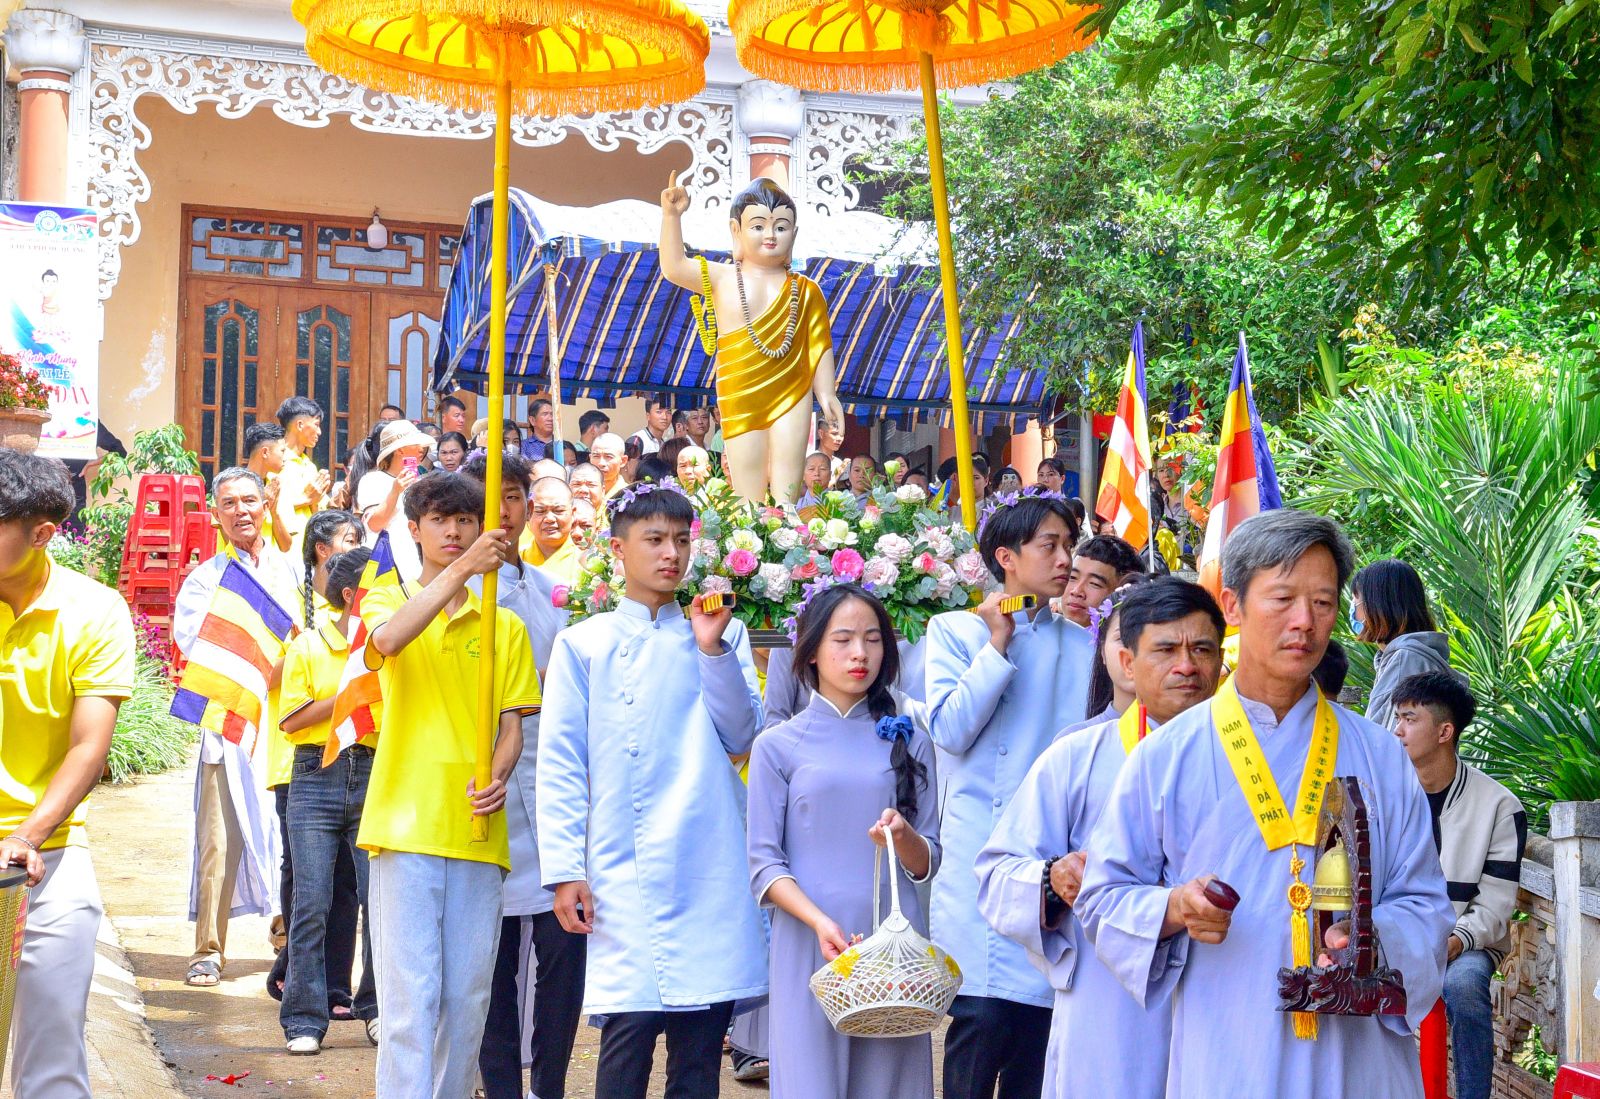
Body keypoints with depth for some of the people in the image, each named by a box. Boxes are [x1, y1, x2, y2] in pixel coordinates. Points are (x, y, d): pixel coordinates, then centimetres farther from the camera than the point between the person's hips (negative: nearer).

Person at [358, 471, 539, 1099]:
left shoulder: (504, 627, 15)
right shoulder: (387, 600, 8)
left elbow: (511, 725, 10)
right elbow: (388, 638, -18)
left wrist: (498, 775, -12)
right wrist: (462, 569, -29)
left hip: (477, 829, 3)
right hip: (407, 825, -3)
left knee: (468, 999, 6)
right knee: (410, 995, -9)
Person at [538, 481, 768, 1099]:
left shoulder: (722, 635, 13)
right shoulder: (585, 643, 6)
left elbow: (740, 737, 4)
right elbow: (560, 764, 3)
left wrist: (712, 648, -7)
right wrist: (564, 869, -4)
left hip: (712, 868, 2)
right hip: (624, 869, -2)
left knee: (702, 1035, 3)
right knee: (632, 1022, -11)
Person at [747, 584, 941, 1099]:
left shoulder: (908, 741, 10)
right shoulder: (778, 746, 4)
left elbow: (927, 863, 8)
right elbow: (764, 864, -2)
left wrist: (902, 836, -15)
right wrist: (821, 922, -18)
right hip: (808, 946, -2)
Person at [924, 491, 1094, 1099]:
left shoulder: (1080, 645, 14)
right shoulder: (955, 631, 7)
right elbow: (949, 730, -6)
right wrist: (998, 643, -3)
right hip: (981, 859, -3)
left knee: (1038, 1024, 3)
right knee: (982, 1015, -12)